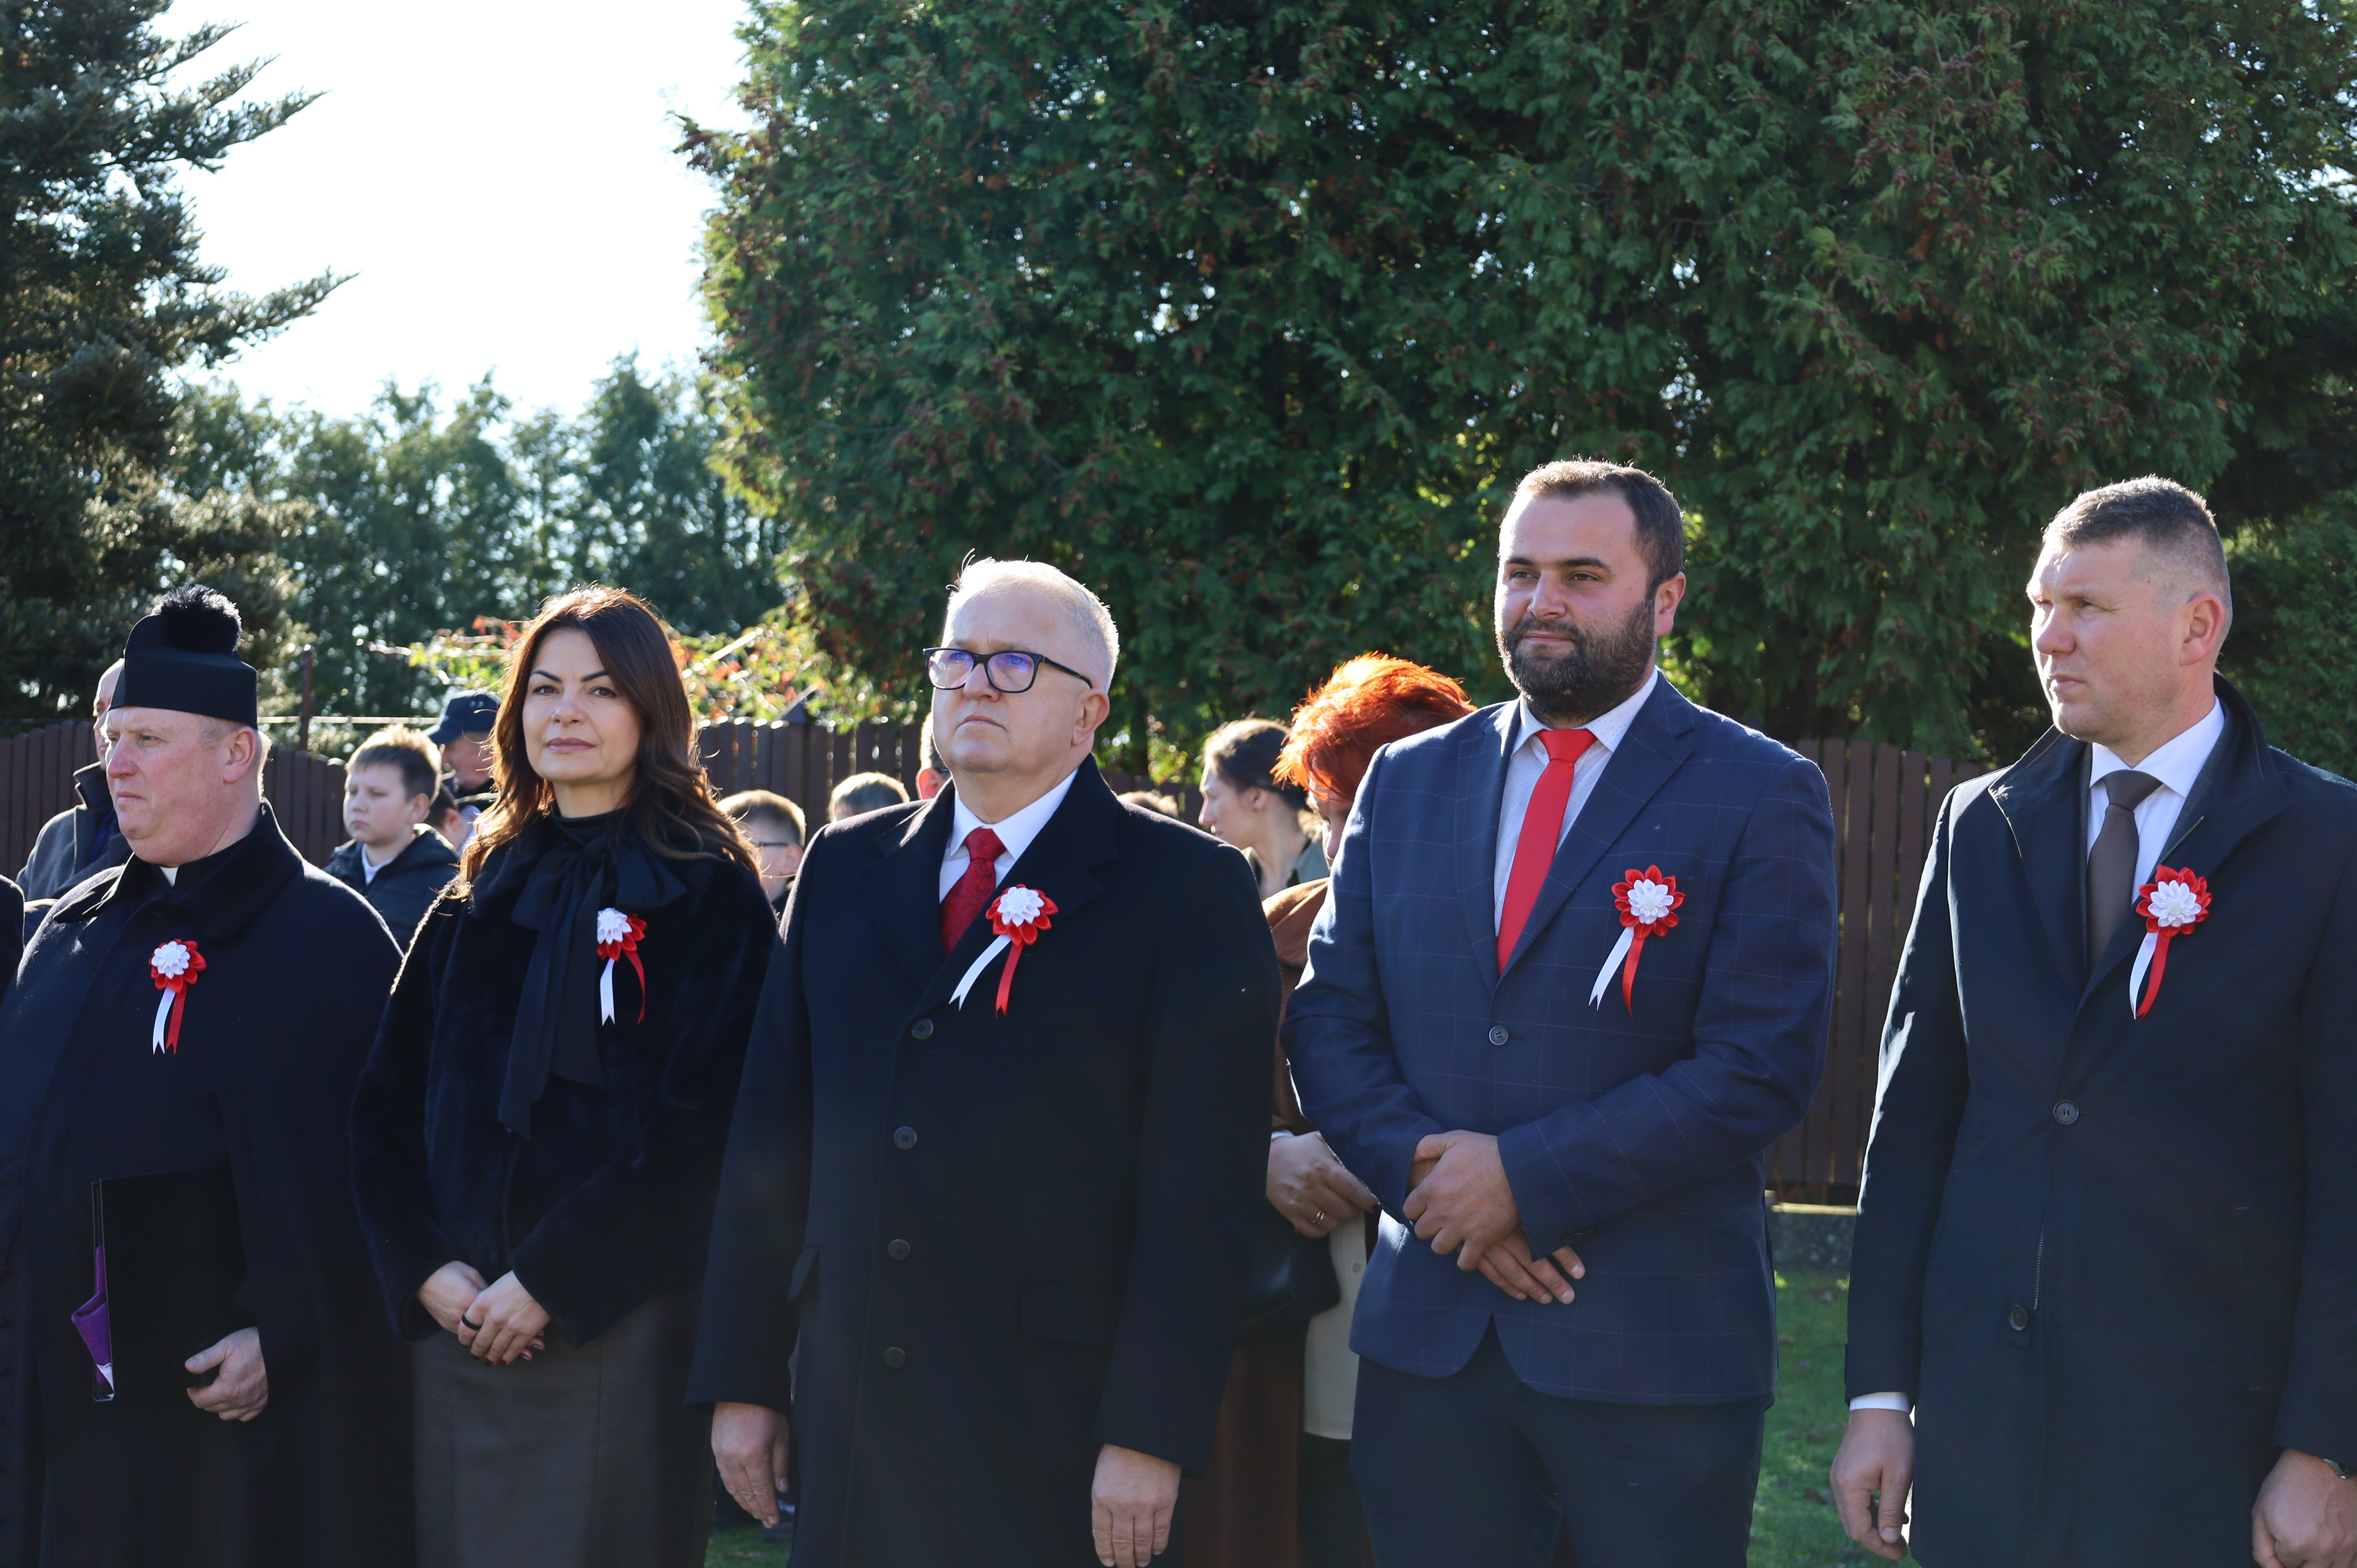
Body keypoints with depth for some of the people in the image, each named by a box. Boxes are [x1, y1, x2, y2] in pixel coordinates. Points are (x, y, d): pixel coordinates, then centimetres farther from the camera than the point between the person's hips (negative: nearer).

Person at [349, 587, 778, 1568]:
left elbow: (697, 1124, -11)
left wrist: (549, 1283, -14)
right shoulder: (482, 895, 13)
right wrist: (424, 1267, -6)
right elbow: (387, 1107, 10)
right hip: (456, 1324, 4)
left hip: (616, 1329, -4)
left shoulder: (708, 895, -2)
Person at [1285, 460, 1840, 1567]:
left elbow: (1761, 1069, -11)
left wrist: (1524, 1178, -15)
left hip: (1654, 1350, -4)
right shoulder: (1406, 782, 12)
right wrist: (1436, 1180, -9)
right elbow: (1327, 1023, 8)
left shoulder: (1762, 796, -2)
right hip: (1425, 1339, 4)